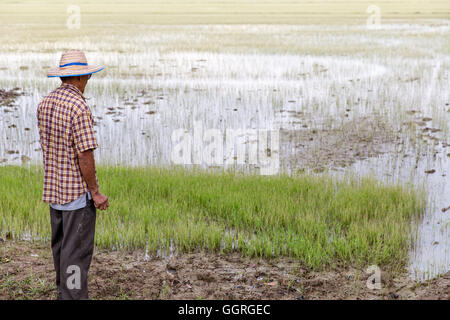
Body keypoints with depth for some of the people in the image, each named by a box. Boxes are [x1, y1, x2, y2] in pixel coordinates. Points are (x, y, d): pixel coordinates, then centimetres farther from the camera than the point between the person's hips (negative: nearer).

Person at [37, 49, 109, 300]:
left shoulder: (45, 103, 5)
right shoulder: (79, 107, -20)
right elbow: (85, 155, -22)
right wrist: (95, 193, -15)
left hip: (53, 187, 9)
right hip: (79, 190, -8)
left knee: (61, 246, 20)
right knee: (77, 251, -1)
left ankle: (65, 292, 34)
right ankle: (74, 296, 4)